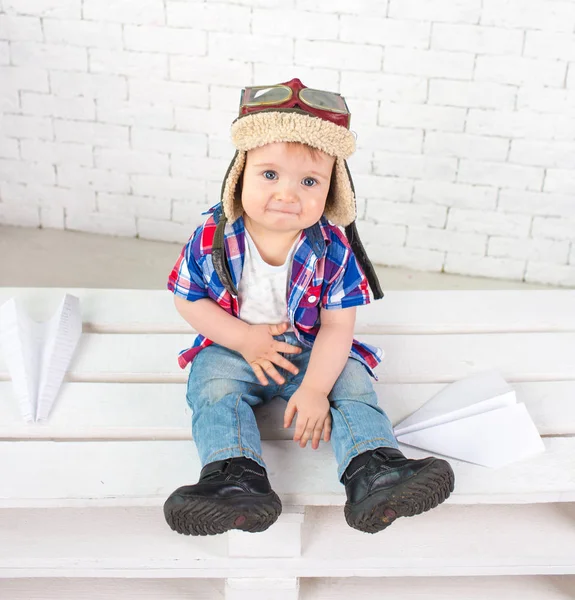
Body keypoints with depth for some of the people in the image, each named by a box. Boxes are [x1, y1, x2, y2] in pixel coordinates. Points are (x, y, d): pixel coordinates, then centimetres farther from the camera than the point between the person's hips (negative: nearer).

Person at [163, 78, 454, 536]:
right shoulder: (213, 238, -17)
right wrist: (244, 338, -17)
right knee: (215, 388, -26)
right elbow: (188, 300, -7)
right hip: (233, 348, 0)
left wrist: (315, 388, -24)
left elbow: (338, 325, -14)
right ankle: (237, 477, -36)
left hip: (312, 351, 1)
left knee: (352, 381, -19)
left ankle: (374, 472, -29)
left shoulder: (333, 249, -16)